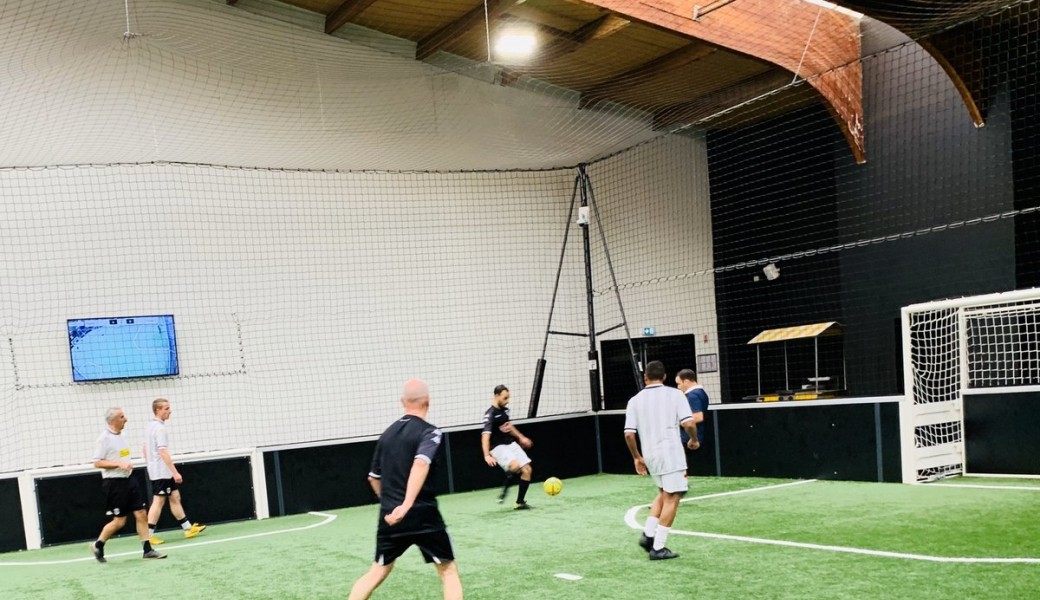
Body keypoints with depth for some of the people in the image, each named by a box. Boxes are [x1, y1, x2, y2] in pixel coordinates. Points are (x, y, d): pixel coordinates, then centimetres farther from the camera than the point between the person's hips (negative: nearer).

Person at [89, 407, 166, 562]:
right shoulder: (104, 438, -13)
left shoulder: (121, 436, 10)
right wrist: (119, 464, -23)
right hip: (114, 483, -7)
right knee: (119, 521, -2)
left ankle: (147, 550, 5)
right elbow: (97, 463, -16)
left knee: (141, 514, 1)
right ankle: (98, 545, 21)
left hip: (128, 479, 7)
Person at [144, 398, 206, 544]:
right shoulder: (159, 428, -18)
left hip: (158, 471, 10)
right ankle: (148, 535, -2)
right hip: (161, 472, -10)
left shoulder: (152, 426, 12)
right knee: (158, 501, -6)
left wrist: (151, 464, 26)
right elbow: (163, 452, -25)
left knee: (175, 497, 11)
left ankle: (188, 528, 15)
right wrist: (175, 472, -26)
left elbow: (145, 448, 20)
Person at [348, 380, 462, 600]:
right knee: (448, 570, 8)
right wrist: (406, 505, -34)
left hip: (390, 517, 5)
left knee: (378, 571, 19)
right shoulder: (429, 432, -7)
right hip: (423, 515, -5)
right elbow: (420, 464, -26)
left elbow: (373, 477, 21)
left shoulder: (387, 434, 12)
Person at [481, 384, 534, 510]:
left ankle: (520, 502, 10)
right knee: (515, 466, -31)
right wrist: (487, 455, -37)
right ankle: (504, 490, -5)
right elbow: (485, 435, -27)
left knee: (527, 470, 1)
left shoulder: (505, 410, 6)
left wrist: (521, 437, 29)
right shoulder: (490, 414, -18)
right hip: (498, 447, -8)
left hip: (511, 444, 8)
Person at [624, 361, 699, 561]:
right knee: (671, 499, 2)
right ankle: (658, 548, 1)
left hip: (650, 454, 5)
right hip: (670, 452, -5)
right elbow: (689, 423, -11)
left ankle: (648, 534, 14)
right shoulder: (674, 394, -2)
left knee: (663, 494, 23)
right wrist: (694, 440, 9)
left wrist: (637, 457, 13)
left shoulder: (635, 400, 6)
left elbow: (629, 434, 1)